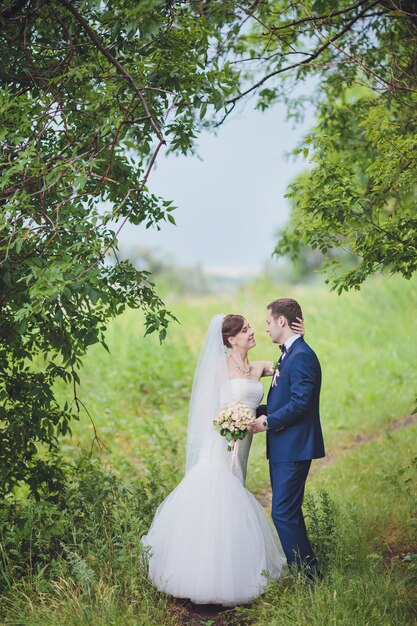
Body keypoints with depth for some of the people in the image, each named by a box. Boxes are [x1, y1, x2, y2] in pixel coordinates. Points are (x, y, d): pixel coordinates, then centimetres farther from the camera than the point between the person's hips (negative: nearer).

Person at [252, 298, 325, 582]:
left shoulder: (301, 356, -17)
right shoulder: (290, 355, 16)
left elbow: (300, 403, -24)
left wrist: (267, 422, -17)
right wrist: (259, 412, 5)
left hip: (294, 448, -11)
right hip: (284, 449, 11)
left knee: (284, 513, -7)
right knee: (288, 512, 17)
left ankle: (308, 575, 3)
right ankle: (305, 571, 28)